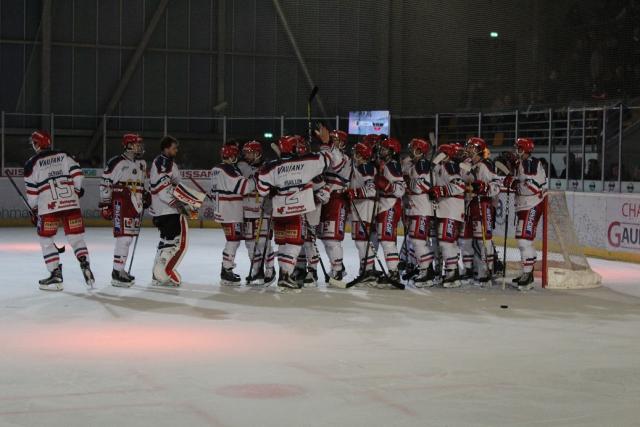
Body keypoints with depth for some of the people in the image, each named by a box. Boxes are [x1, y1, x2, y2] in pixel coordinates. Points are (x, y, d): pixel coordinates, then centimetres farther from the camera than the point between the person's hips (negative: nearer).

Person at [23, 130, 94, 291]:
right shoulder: (64, 155, 12)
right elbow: (77, 173, 4)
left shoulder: (32, 163, 4)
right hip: (71, 202, 3)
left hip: (48, 205, -3)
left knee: (46, 240, 10)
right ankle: (85, 266, -6)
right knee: (76, 237, 10)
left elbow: (32, 191, 3)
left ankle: (56, 275, 3)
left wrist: (34, 210, 15)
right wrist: (77, 189, 22)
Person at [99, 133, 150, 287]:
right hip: (120, 205, -8)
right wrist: (104, 204, -11)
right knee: (124, 237, -14)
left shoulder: (142, 164, 16)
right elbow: (105, 184, -9)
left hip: (136, 205, 8)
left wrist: (146, 195, 15)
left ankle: (120, 269, 21)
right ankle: (117, 274, -12)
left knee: (128, 238, 12)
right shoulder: (116, 163, -10)